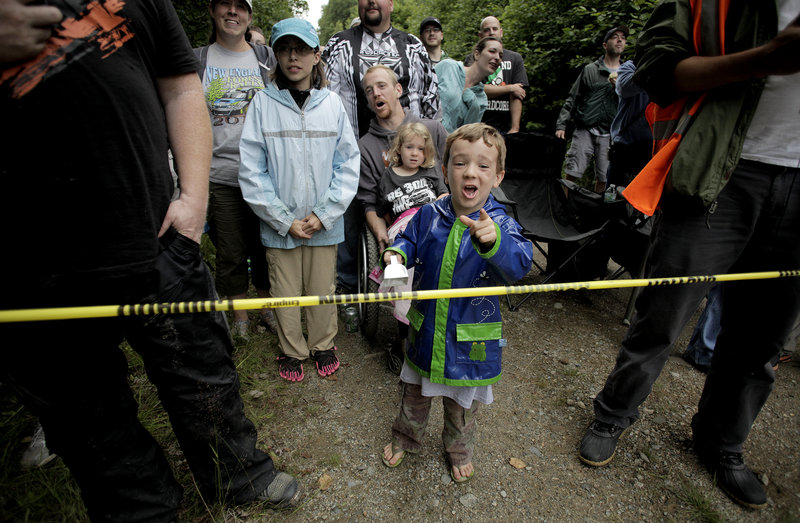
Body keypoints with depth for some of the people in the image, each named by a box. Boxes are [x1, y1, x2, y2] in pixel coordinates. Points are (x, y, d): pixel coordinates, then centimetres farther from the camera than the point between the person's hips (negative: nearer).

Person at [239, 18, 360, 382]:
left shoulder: (332, 102, 1)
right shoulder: (263, 102, -3)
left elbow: (348, 163, 0)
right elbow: (252, 170, -5)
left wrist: (324, 213, -9)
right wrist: (284, 219, -10)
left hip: (325, 223, 1)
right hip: (280, 223, 0)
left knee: (322, 290, 12)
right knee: (285, 292, 10)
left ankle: (323, 345, 36)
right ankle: (292, 350, 33)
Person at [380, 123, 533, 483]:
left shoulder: (500, 224, -18)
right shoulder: (428, 216, -9)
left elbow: (519, 265, -33)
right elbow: (409, 241, 6)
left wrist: (493, 241, -53)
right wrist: (397, 253, -17)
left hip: (469, 338, -2)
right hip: (426, 329, 3)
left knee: (462, 403, 22)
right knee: (415, 392, 25)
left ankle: (459, 451, 52)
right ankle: (405, 438, 54)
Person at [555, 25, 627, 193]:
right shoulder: (590, 70, 11)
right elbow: (572, 99, 8)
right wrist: (561, 125, -2)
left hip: (610, 134, 2)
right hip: (585, 130, -2)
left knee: (603, 179, 2)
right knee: (572, 174, -10)